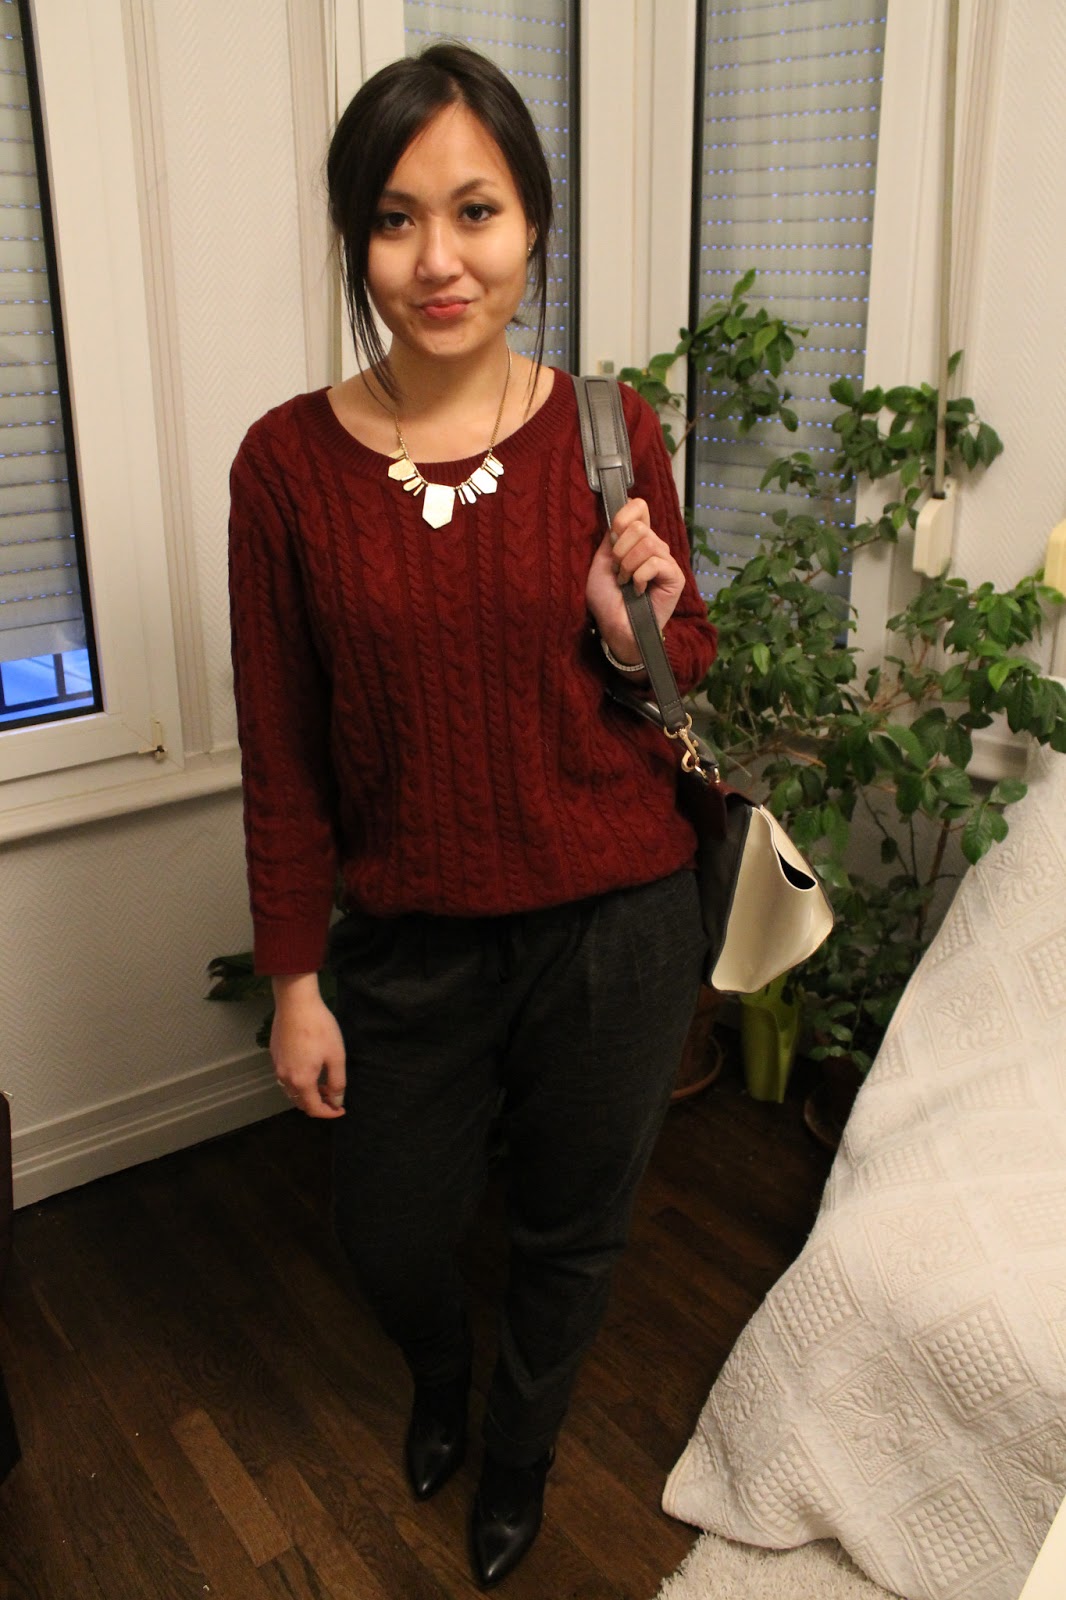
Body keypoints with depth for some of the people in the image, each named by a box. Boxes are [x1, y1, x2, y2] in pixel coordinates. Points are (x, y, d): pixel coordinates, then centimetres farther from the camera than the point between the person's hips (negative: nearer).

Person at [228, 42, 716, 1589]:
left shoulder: (608, 429, -8)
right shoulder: (288, 461, -9)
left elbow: (690, 684, 5)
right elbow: (284, 755, -4)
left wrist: (642, 635, -19)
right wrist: (296, 980, -1)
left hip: (614, 924, 0)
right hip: (410, 939, 1)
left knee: (571, 1233, 19)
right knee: (388, 1235, 19)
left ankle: (520, 1454, 53)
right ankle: (441, 1374, 59)